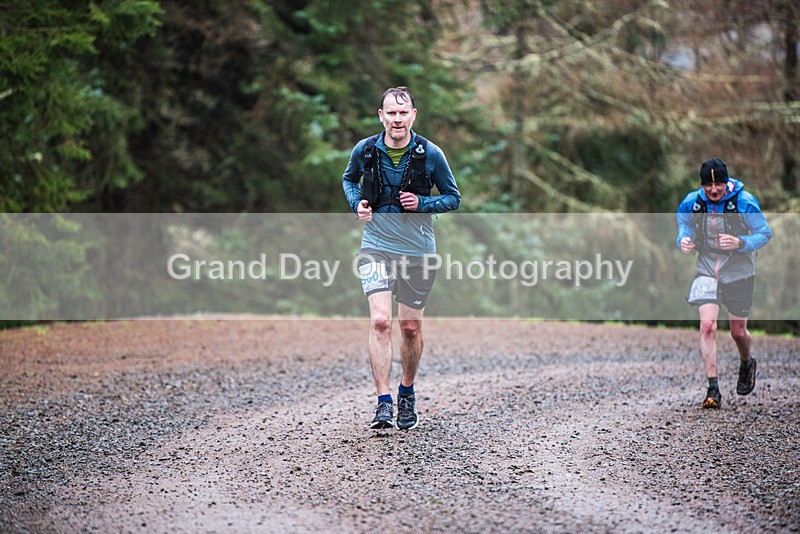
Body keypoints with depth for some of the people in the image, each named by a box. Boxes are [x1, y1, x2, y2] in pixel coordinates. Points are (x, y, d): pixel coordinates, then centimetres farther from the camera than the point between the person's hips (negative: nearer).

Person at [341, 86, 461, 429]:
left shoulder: (431, 154, -6)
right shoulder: (364, 151, -3)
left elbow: (453, 198, 4)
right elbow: (348, 179, 19)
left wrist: (422, 204, -14)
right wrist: (356, 203, -1)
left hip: (418, 250, 0)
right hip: (376, 247, 0)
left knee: (411, 327, 9)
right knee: (380, 321, -16)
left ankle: (407, 393, 31)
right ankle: (384, 403, -15)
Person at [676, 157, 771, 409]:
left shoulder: (744, 202, -16)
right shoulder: (691, 203, -7)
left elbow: (765, 233, -9)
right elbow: (683, 224, 12)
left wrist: (740, 243, -28)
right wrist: (684, 240, -11)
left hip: (739, 272, -1)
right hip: (707, 271, 1)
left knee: (738, 332, 9)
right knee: (707, 325, -17)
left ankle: (747, 363, 45)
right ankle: (713, 389, -14)